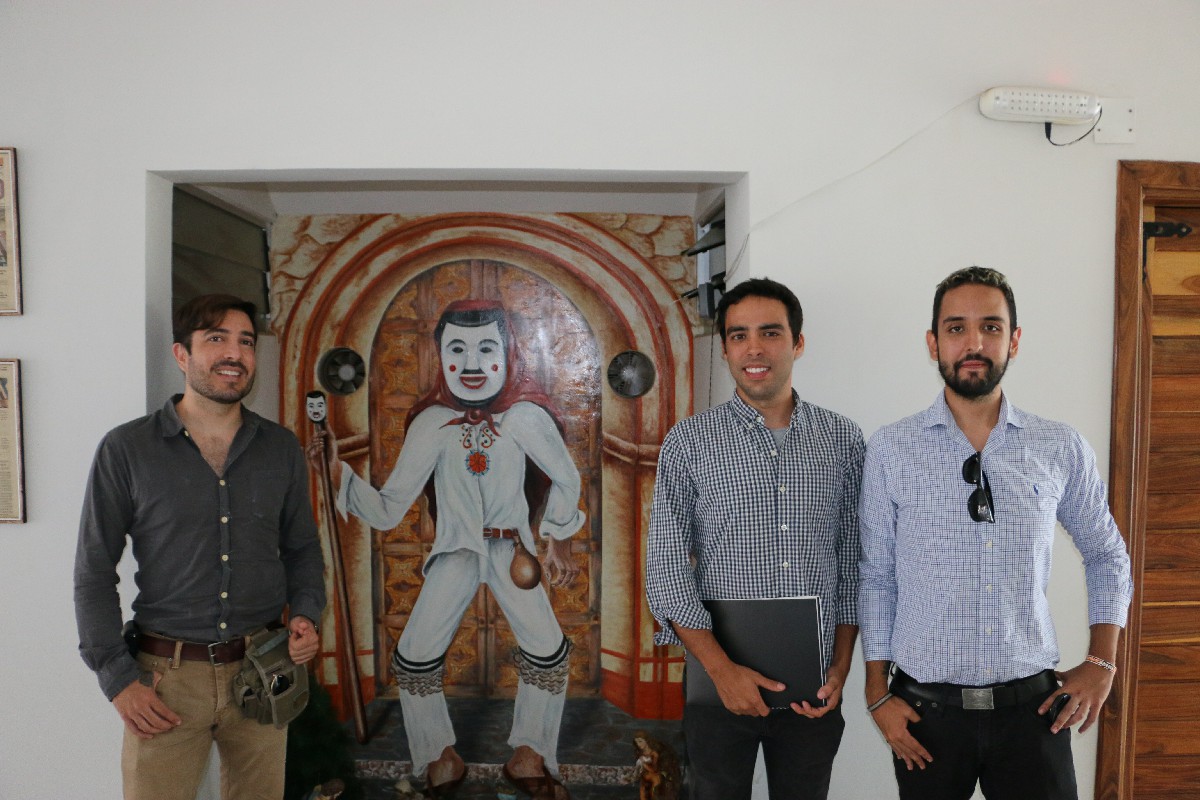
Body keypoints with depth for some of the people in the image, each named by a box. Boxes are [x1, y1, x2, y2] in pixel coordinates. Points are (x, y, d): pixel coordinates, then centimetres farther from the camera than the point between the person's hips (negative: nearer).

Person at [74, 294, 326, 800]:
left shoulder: (282, 449, 3)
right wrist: (117, 679, -7)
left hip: (262, 670, 3)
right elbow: (94, 573, -2)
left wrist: (306, 614, -5)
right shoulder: (126, 449, -5)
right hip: (166, 678, -2)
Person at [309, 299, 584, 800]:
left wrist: (558, 542, 8)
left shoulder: (526, 416, -15)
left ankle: (527, 759, 15)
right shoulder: (431, 424, -13)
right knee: (415, 656, -8)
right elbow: (388, 510, -14)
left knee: (548, 650, -10)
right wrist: (337, 472, -25)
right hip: (455, 552, 1)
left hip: (512, 550, 0)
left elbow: (565, 479, 2)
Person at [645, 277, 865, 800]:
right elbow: (666, 572, -7)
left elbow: (852, 560, 6)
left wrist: (841, 665, 1)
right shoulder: (688, 442, -5)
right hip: (720, 684, -1)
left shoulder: (843, 439, 2)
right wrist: (722, 669, -13)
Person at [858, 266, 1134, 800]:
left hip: (1033, 706, 1)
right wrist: (878, 694, -2)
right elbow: (875, 577, -2)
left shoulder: (1062, 450, -1)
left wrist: (1102, 662, 4)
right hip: (925, 711, -1)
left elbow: (1107, 556, 12)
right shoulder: (891, 450, -6)